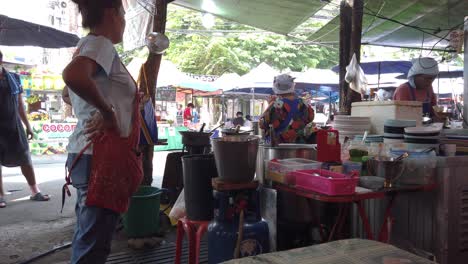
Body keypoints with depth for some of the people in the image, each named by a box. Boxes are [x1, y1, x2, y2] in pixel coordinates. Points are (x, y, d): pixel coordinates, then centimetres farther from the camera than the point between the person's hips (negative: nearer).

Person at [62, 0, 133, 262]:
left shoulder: (88, 44, 17)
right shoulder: (101, 44, -12)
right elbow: (73, 75, -33)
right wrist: (108, 111, -20)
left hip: (86, 152, 10)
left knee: (88, 238, 22)